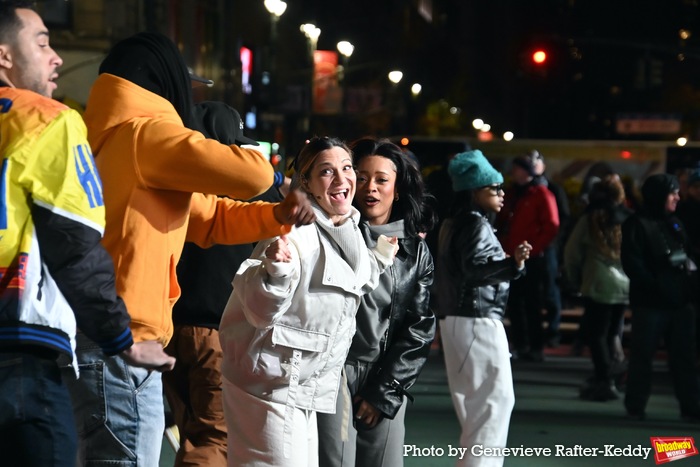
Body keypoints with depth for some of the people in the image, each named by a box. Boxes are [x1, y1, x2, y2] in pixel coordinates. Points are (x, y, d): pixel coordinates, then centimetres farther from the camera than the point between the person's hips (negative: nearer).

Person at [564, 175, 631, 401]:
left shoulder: (590, 220, -4)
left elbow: (572, 253, 0)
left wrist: (576, 280, 13)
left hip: (598, 285, -4)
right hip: (625, 287, 4)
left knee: (596, 334, 1)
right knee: (611, 334, 13)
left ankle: (605, 381, -7)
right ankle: (604, 379, 15)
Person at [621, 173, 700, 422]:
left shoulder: (675, 224, 17)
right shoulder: (636, 224, -5)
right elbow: (632, 264, -13)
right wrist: (657, 286, -19)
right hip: (650, 302, -6)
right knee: (642, 355, 3)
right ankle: (635, 406, 13)